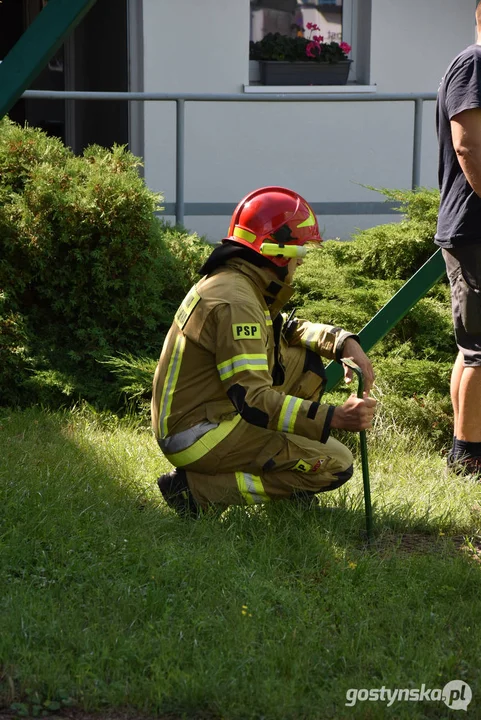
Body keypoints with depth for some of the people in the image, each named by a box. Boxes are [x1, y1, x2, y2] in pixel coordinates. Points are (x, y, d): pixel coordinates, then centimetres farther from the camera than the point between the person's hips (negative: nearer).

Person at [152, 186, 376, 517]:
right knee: (336, 464, -12)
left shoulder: (232, 281, 10)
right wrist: (334, 418, -33)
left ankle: (288, 477, 13)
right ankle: (198, 489, -11)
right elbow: (252, 399, -29)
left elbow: (286, 328, 23)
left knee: (306, 359, 16)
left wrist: (346, 342, 5)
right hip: (199, 437, -10)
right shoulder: (235, 303, -22)